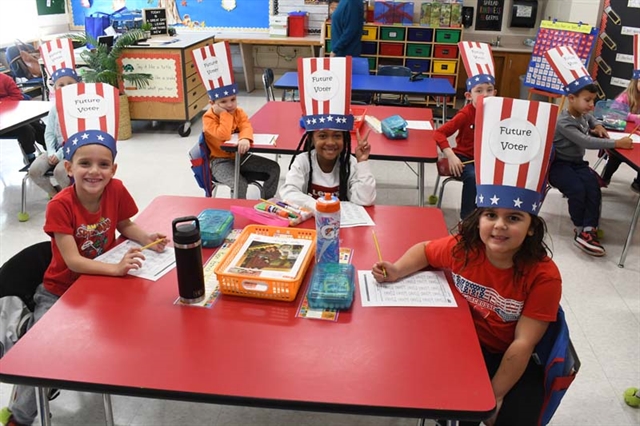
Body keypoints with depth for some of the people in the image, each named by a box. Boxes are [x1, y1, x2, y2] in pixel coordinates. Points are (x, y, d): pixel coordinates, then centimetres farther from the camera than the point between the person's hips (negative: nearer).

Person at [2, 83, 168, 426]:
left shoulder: (116, 191, -17)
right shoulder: (60, 206, -27)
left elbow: (125, 226, 3)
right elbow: (73, 261, -30)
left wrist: (147, 239, -18)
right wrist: (117, 268, -45)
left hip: (102, 283, 3)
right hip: (61, 291, -3)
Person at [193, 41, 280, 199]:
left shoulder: (238, 112, 2)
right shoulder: (208, 118, -15)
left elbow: (246, 126, -17)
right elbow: (224, 135, -31)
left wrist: (245, 139, -41)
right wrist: (225, 114, -22)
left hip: (240, 156, 6)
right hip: (220, 161, -6)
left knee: (274, 168, -4)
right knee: (240, 184, -33)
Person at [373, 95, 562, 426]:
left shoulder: (543, 276, -23)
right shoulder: (462, 247, -15)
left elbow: (523, 343, -21)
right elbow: (424, 251, 6)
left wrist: (494, 397, -19)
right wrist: (396, 270, -13)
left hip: (511, 361, -1)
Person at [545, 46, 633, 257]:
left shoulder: (583, 115, 9)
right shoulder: (564, 122, -19)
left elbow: (590, 118, 37)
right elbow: (585, 142, -30)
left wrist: (597, 126, 13)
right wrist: (616, 143, -30)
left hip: (578, 163, 7)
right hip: (558, 164, -7)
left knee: (593, 186, -23)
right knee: (578, 189, -31)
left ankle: (587, 230, -24)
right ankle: (581, 228, -9)